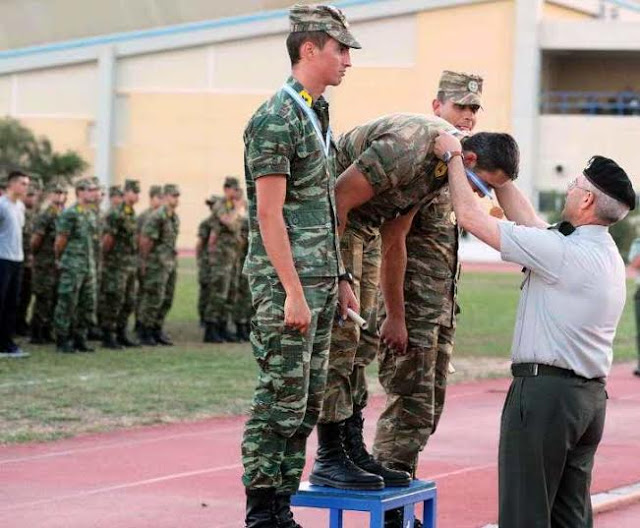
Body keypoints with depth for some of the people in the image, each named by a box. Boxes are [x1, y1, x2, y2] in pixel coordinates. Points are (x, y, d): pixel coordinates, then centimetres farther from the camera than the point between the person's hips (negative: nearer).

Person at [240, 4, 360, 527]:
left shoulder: (318, 115, 17)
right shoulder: (276, 119, -12)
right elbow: (269, 214, -16)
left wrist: (339, 281, 19)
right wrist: (293, 292, -20)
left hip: (319, 280, 9)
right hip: (286, 283, -9)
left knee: (307, 400, 9)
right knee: (281, 399, -7)